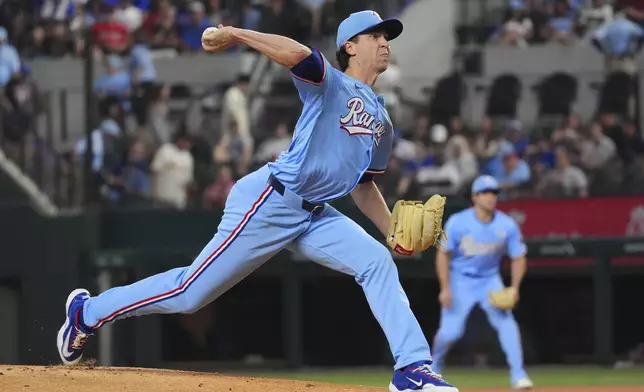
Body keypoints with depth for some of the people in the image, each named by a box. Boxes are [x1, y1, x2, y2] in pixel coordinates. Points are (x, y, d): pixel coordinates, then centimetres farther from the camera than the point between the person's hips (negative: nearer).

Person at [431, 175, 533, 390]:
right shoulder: (458, 223, -19)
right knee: (450, 331, -7)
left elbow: (518, 258, -5)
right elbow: (443, 254, -11)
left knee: (505, 321, -18)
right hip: (460, 279, -2)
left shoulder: (507, 225, -14)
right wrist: (445, 288, -17)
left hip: (490, 280, 2)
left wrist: (514, 288, -18)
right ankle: (434, 368, 23)